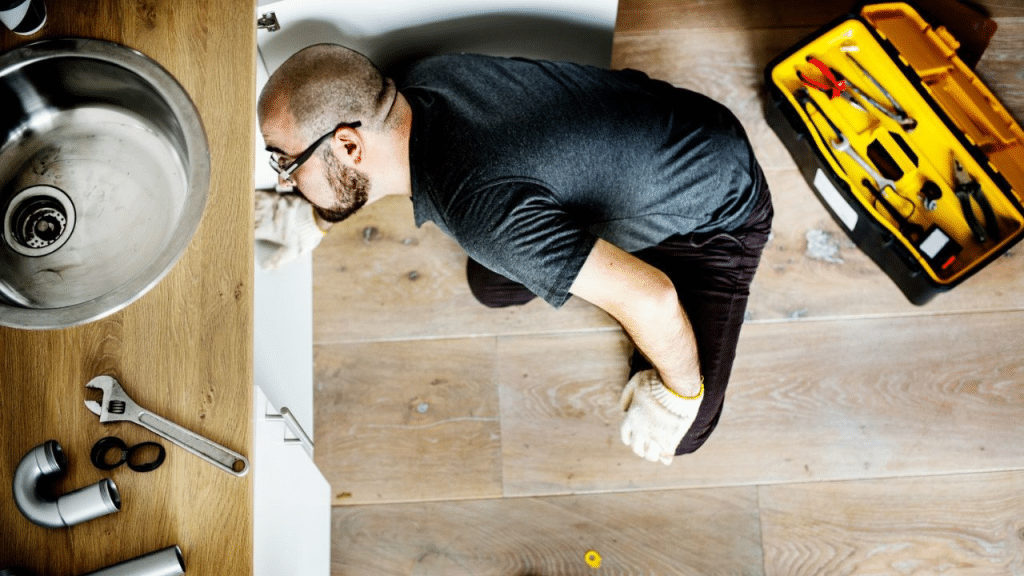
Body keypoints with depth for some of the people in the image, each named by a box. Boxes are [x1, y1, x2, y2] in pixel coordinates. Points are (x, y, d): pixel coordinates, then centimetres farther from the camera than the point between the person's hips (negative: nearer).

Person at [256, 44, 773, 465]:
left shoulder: (486, 210, -41)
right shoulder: (420, 80, -16)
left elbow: (651, 299, -38)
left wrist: (679, 394, -19)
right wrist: (320, 216, 8)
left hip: (719, 212, -7)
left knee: (672, 438, -11)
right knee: (490, 287, 9)